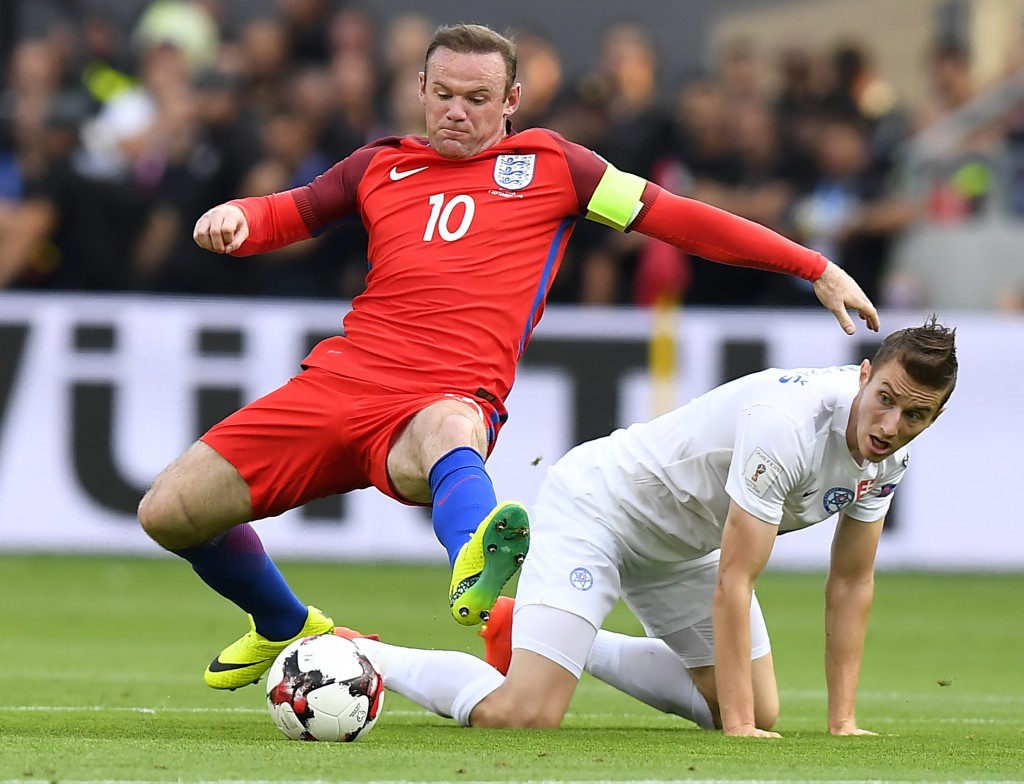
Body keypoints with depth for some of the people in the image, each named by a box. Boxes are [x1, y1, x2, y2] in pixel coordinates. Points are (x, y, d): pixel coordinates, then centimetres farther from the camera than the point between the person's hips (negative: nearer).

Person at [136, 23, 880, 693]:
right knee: (170, 511, -1)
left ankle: (479, 570, -74)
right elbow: (285, 214, 27)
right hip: (342, 380, 4)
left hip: (447, 400, -4)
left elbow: (681, 218, 11)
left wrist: (817, 269, 7)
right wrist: (233, 219, 1)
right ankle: (286, 628, 28)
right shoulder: (382, 166, 20)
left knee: (449, 427, -42)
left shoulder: (549, 164, 12)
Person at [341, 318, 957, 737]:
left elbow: (852, 582, 3)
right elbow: (733, 584, -31)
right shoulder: (787, 422, -35)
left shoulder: (893, 448, -8)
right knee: (524, 718, -25)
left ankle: (556, 639, 24)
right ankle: (360, 657, -2)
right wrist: (737, 728, -31)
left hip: (678, 547, 9)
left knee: (762, 715, 13)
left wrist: (842, 720, -2)